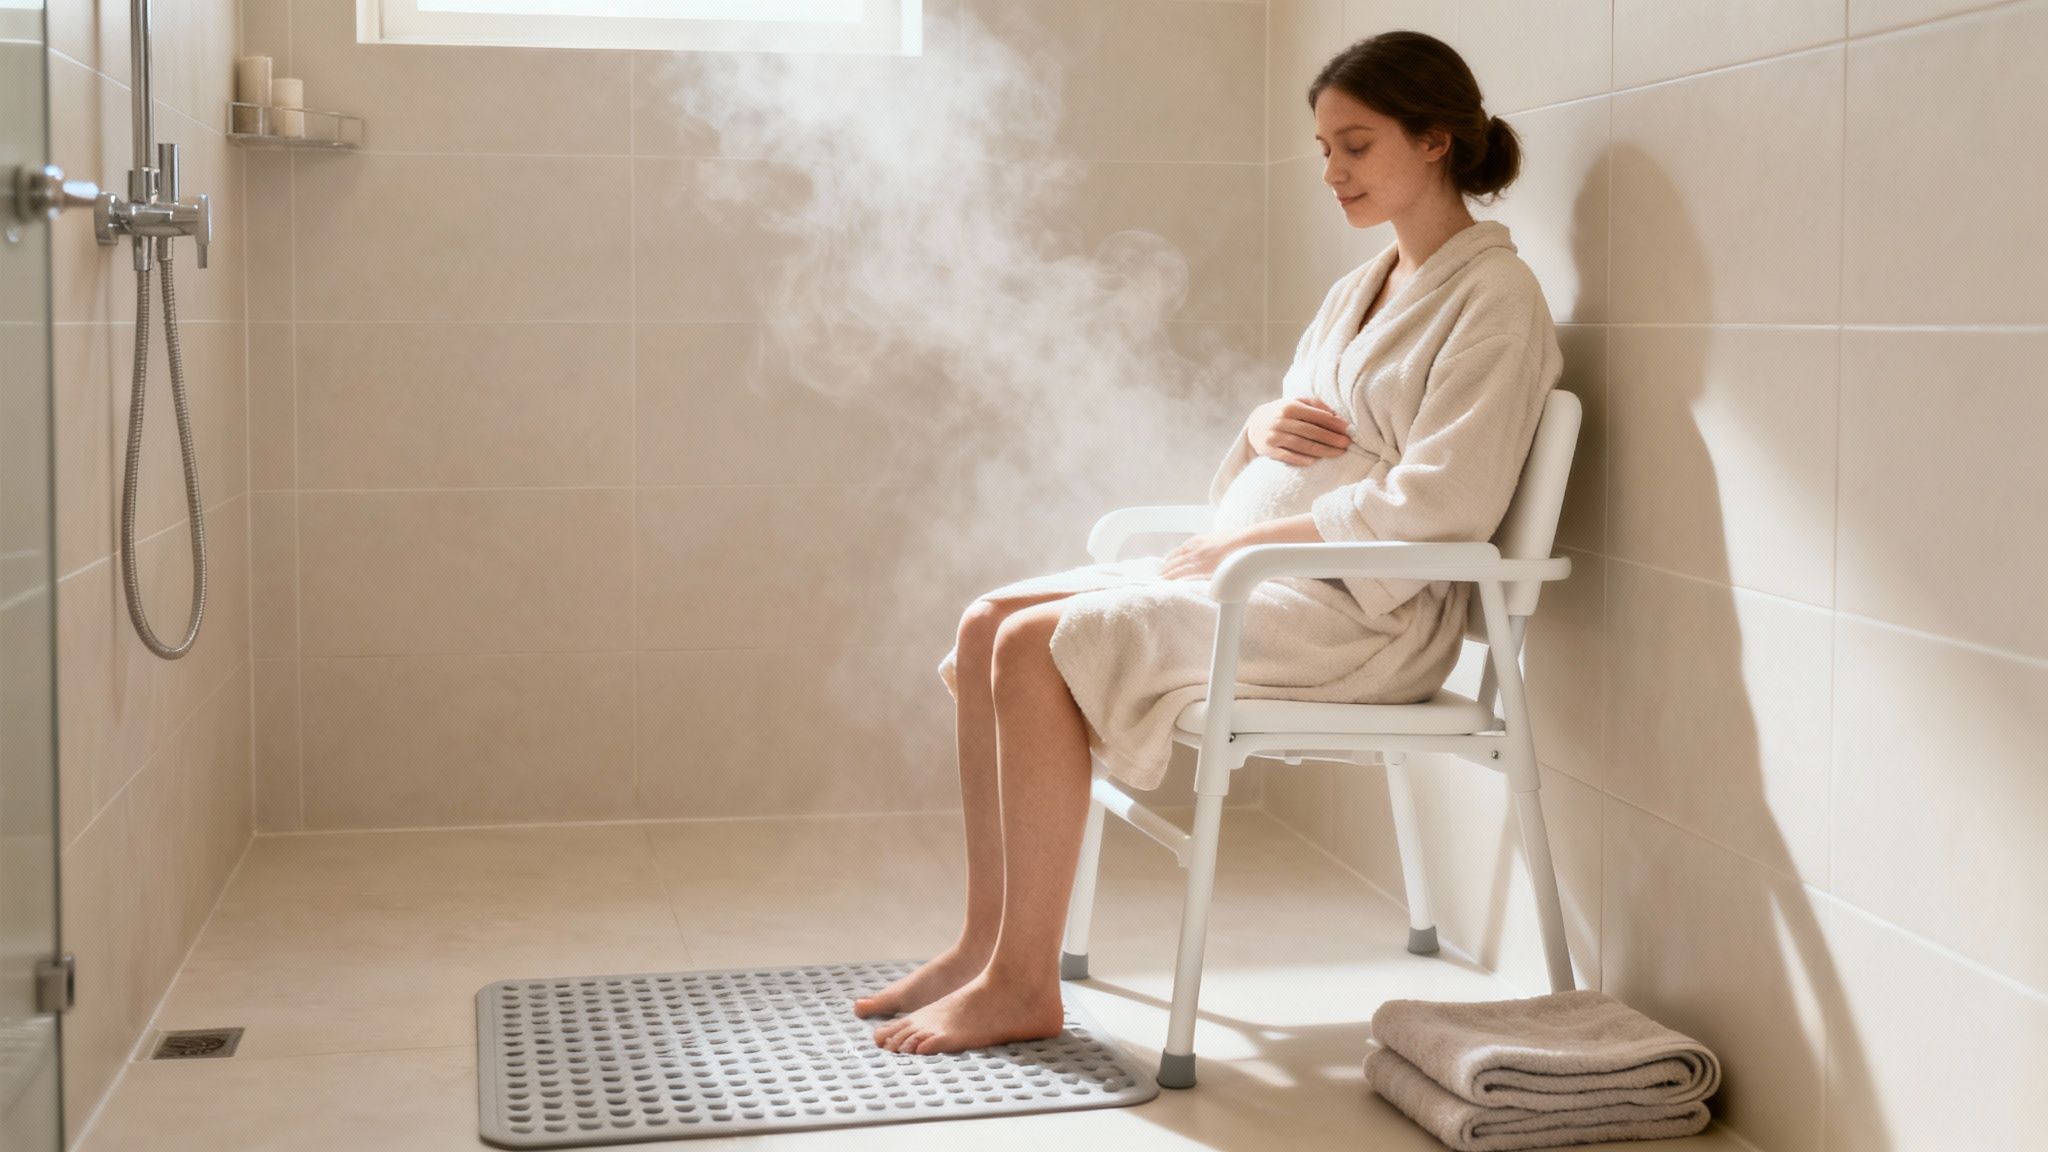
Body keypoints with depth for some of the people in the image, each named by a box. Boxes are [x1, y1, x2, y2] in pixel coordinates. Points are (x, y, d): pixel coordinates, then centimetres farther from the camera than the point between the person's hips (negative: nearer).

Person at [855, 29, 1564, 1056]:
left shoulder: (1494, 297, -8)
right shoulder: (1362, 288, 19)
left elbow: (1433, 506, -18)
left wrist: (1241, 541, -16)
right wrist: (1264, 424, -1)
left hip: (1359, 611, -9)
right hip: (1246, 570, 9)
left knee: (1041, 647, -23)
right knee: (989, 626, -6)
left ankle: (1025, 983, -14)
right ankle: (988, 942, -2)